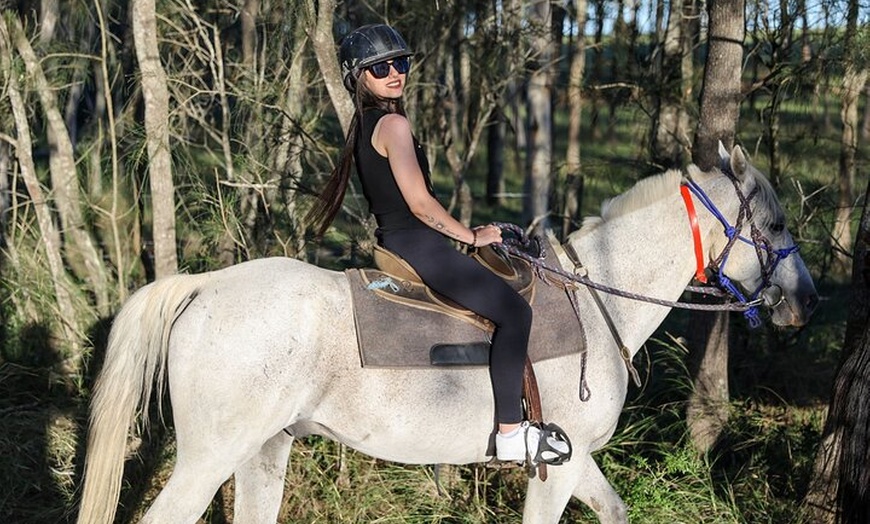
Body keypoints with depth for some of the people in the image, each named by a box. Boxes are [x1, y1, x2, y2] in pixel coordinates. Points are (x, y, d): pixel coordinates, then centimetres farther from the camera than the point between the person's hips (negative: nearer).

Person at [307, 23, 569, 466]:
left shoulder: (364, 126, 16)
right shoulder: (393, 124, -14)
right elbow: (419, 203, -19)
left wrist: (463, 234, 20)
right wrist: (472, 237, -6)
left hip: (391, 242, 11)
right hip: (417, 245, -11)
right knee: (513, 310, -15)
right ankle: (511, 433, -16)